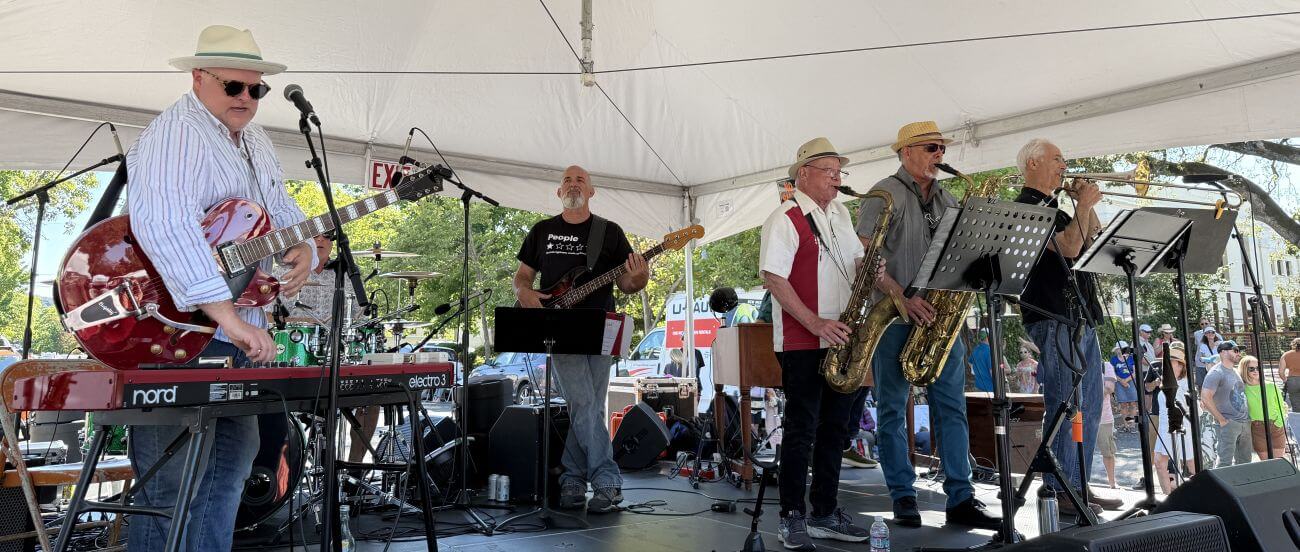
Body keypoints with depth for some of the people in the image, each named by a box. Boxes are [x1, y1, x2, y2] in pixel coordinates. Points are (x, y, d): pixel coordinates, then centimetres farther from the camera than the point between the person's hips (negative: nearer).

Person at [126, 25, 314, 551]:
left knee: (232, 463, 18)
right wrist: (228, 315, -39)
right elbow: (164, 226, -33)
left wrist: (302, 248, -6)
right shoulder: (176, 133, -17)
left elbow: (281, 209, 19)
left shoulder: (254, 139, 14)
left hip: (240, 333, 10)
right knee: (173, 482, -4)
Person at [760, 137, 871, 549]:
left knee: (835, 426, 12)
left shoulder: (840, 214, 15)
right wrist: (816, 324, -21)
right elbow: (774, 279, -16)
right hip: (802, 342, -8)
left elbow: (856, 258, 23)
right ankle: (792, 518, 10)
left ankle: (826, 513, 23)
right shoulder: (785, 219, -9)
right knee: (802, 428, -1)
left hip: (841, 339, 8)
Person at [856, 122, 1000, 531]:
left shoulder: (946, 199, 16)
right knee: (892, 410, 2)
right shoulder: (884, 195, -4)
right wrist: (902, 296, -22)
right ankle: (903, 498, 12)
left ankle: (960, 500, 9)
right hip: (894, 316, -6)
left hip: (940, 316, 6)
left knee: (952, 407, 4)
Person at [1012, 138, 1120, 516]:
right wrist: (1084, 204, -7)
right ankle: (1058, 493, -5)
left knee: (1088, 408, 11)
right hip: (1053, 319, -10)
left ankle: (1079, 486, 18)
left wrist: (1088, 206, 14)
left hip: (1082, 318, 10)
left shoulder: (1054, 208, 22)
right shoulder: (1027, 207, -7)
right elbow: (1069, 248, -17)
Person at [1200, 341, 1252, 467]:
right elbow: (1205, 398, -20)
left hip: (1245, 422, 8)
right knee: (1225, 463, -8)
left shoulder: (1236, 372, 16)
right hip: (1229, 424, -8)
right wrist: (1222, 420, -17)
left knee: (1245, 462, 12)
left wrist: (1247, 417, 16)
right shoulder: (1216, 373, -11)